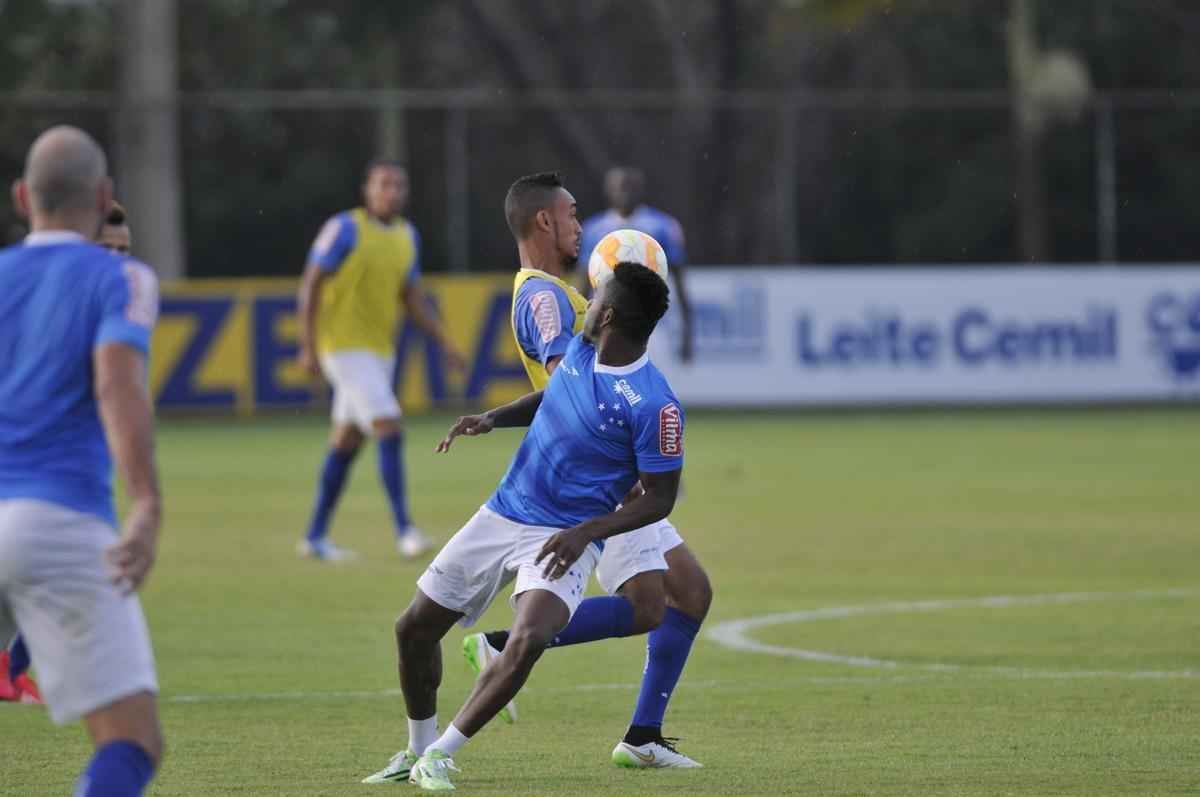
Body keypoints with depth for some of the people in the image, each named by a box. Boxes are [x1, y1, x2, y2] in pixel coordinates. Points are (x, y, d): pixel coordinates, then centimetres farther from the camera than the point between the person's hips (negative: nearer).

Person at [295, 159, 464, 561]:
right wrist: (308, 347, -15)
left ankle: (315, 536, 18)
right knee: (390, 431, -16)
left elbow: (412, 297, 16)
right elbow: (310, 286, -10)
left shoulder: (407, 235, 9)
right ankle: (404, 530, -16)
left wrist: (444, 343, 7)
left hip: (379, 349, 8)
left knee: (346, 442, 11)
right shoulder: (345, 229, -11)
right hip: (345, 346, -8)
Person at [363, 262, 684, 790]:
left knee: (528, 641, -32)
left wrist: (585, 532, -24)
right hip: (502, 516, 7)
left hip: (564, 541, -7)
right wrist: (493, 419, 4)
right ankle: (418, 750, 30)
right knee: (414, 628, 9)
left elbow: (659, 499, -15)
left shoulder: (654, 405, -21)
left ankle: (439, 756, -19)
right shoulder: (580, 349, 0)